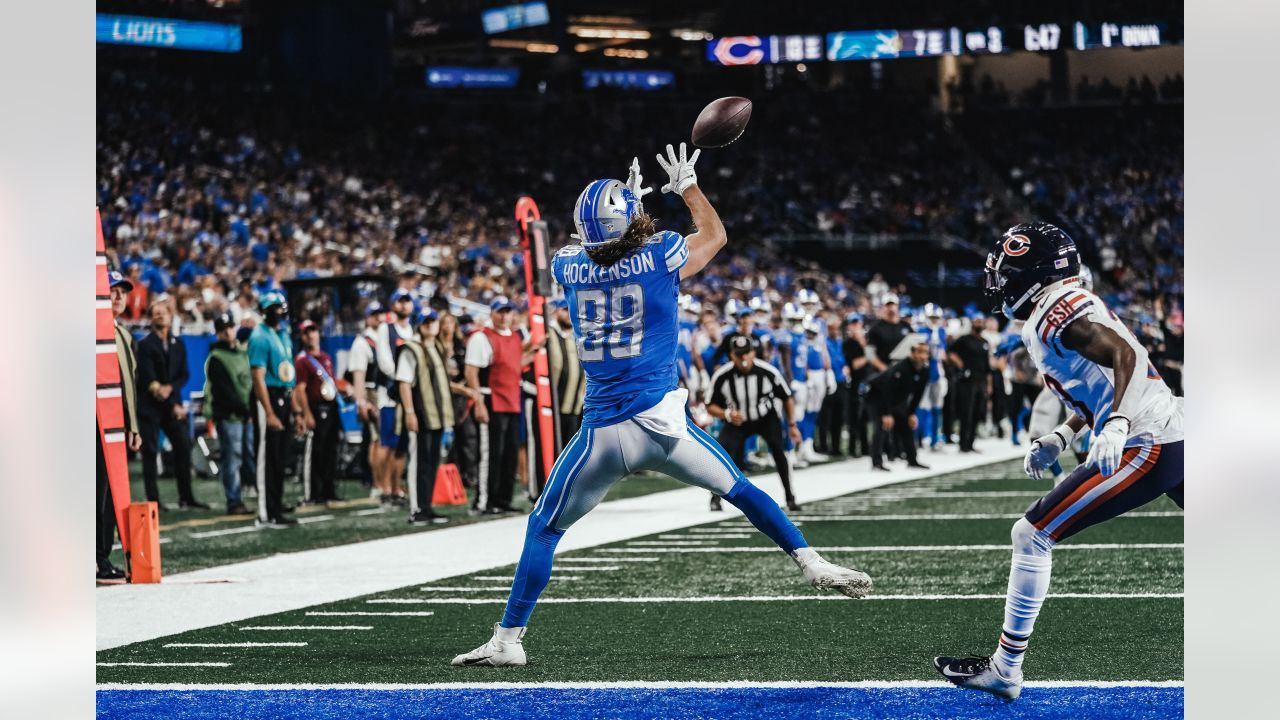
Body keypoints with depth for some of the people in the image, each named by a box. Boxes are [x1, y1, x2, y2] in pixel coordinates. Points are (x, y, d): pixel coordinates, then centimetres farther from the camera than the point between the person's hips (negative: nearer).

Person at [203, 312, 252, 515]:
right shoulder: (216, 359, -5)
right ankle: (233, 502, -4)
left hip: (245, 414, 6)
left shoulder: (242, 353, 18)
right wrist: (244, 410, -15)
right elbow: (223, 391, -12)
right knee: (232, 459, -7)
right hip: (228, 416, -6)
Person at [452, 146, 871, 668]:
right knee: (741, 490, 18)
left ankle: (508, 639, 6)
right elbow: (715, 234, 18)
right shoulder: (659, 258, -3)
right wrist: (687, 185, 31)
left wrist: (625, 196, 36)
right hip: (662, 423, -1)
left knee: (544, 528, 11)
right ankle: (812, 563, 14)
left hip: (602, 433, 1)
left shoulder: (568, 268, 2)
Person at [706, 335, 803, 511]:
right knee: (725, 451, -21)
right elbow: (711, 407, -13)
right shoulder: (721, 376, -24)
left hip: (766, 417, 0)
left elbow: (787, 398, -7)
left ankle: (789, 497, -6)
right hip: (737, 420, 0)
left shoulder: (768, 372, -24)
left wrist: (792, 425, -8)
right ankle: (716, 497, 1)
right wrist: (727, 414, -32)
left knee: (778, 449, -20)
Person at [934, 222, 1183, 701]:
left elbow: (1123, 355, -24)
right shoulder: (1067, 306, 18)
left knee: (1032, 536, -5)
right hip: (1177, 440, 10)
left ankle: (1004, 669, -1)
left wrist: (1117, 424, -35)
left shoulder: (1058, 309, -11)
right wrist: (1061, 438, 21)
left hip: (1145, 448, -10)